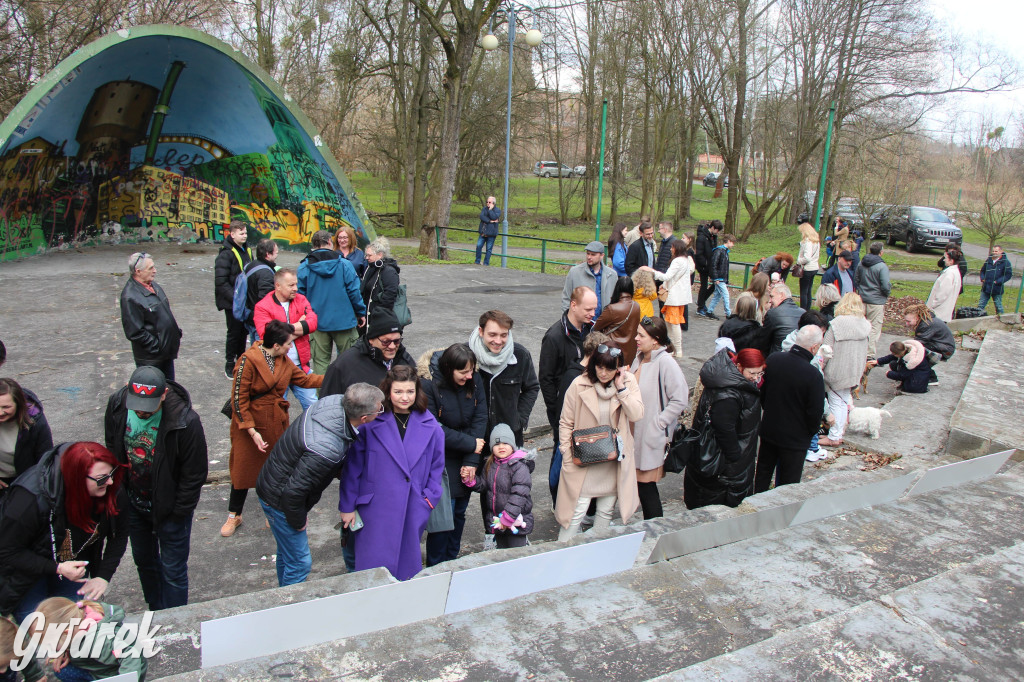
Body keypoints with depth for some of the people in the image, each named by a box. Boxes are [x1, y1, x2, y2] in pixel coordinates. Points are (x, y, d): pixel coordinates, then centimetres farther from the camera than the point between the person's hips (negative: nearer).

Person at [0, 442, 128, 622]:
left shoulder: (112, 492, -22)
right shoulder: (31, 497, -34)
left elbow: (119, 535, -5)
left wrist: (103, 576, -14)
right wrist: (57, 568, -33)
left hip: (75, 563, 4)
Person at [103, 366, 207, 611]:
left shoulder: (186, 422, -30)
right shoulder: (117, 405, -15)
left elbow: (195, 474, -18)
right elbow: (111, 449, 5)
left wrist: (178, 513, -13)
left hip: (169, 507, -5)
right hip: (133, 501, 5)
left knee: (173, 570, 6)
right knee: (143, 560, 23)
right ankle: (155, 613, 46)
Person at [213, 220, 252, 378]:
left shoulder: (246, 251, 10)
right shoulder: (226, 254, -15)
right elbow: (221, 282, -19)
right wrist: (236, 299, -23)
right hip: (232, 303, -7)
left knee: (243, 331, 14)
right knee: (234, 332, 1)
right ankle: (229, 365, 15)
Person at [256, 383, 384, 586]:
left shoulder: (334, 401, -17)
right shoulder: (327, 449, -40)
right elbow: (294, 492, -32)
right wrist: (299, 522, -12)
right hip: (280, 499, -9)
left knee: (287, 551, 27)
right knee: (299, 563, 4)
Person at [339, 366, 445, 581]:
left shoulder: (430, 426, 3)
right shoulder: (371, 423, -6)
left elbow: (437, 465, 12)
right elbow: (353, 466, -1)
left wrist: (430, 497, 3)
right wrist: (347, 506, 0)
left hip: (413, 511, 2)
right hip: (376, 509, -2)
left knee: (406, 569, 11)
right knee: (373, 566, 2)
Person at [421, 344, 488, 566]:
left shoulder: (474, 380, -6)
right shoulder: (428, 385, -20)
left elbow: (480, 418, -6)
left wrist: (472, 460, -13)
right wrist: (470, 445, -16)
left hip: (466, 459, 5)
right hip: (441, 462, -5)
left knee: (459, 513, 13)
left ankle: (452, 561, 31)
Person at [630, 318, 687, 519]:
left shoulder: (665, 362, -18)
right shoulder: (640, 358, 7)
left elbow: (680, 399, -19)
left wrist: (657, 424, -15)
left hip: (652, 437, -8)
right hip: (635, 433, 8)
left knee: (646, 484, 0)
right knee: (637, 481, 13)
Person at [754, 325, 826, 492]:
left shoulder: (772, 360, -10)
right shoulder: (814, 376, -26)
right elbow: (815, 414, -16)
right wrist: (811, 432, 3)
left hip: (768, 431, 5)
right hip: (795, 438, -5)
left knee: (763, 473, 22)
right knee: (788, 483, 13)